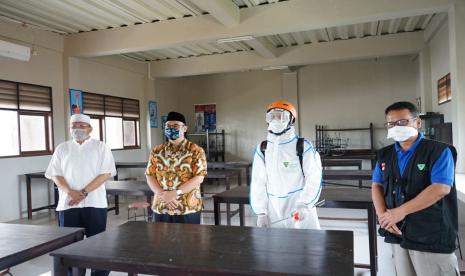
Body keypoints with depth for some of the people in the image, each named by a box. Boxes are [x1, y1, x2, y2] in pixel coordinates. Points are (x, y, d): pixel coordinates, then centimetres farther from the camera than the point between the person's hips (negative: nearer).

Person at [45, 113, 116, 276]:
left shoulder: (100, 147, 3)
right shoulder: (62, 148, 11)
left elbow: (106, 173, -6)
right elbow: (55, 174, 4)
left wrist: (84, 192, -14)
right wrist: (71, 192, -13)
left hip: (94, 203, -2)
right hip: (67, 204, 3)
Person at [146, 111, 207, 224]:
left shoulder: (196, 150, -4)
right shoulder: (157, 151, 7)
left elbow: (199, 178, -11)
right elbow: (150, 176, 3)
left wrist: (176, 193, -19)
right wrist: (163, 195, -12)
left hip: (188, 209, -3)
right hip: (160, 208, 3)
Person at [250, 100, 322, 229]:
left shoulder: (303, 146, -6)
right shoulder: (262, 149, 4)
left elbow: (314, 178, -8)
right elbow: (258, 182, 4)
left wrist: (304, 205, -19)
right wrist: (261, 212, 0)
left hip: (301, 208, -3)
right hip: (273, 211, 3)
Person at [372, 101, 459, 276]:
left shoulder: (439, 151, -8)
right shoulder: (384, 155, 9)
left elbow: (441, 188, -19)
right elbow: (376, 186, 9)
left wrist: (400, 211, -20)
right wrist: (383, 215, -10)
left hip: (431, 236, -5)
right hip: (397, 233, 6)